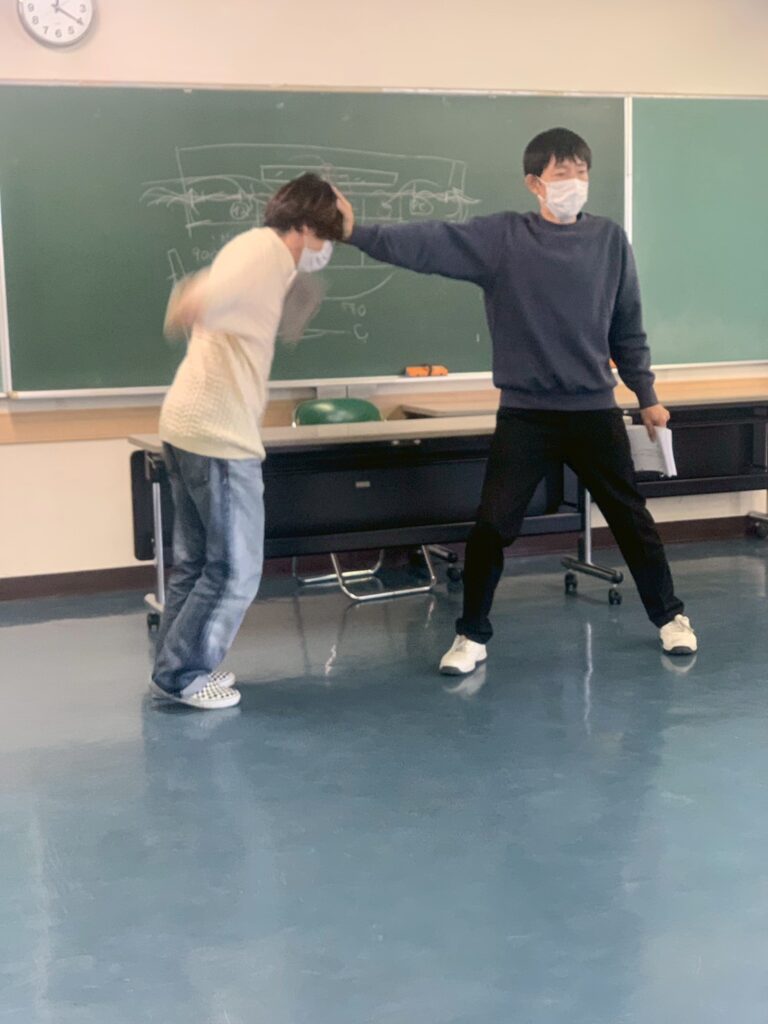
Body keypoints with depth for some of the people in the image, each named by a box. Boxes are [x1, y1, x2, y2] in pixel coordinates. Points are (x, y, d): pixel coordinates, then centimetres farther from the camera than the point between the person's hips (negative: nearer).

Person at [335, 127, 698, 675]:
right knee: (493, 525, -2)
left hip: (595, 410, 2)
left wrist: (646, 395, 12)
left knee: (631, 517, 13)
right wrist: (358, 232, -30)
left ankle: (670, 615, 33)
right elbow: (429, 244, -17)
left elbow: (627, 327, 9)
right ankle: (473, 635, 16)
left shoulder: (610, 239, 1)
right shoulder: (501, 237, -5)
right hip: (525, 413, -1)